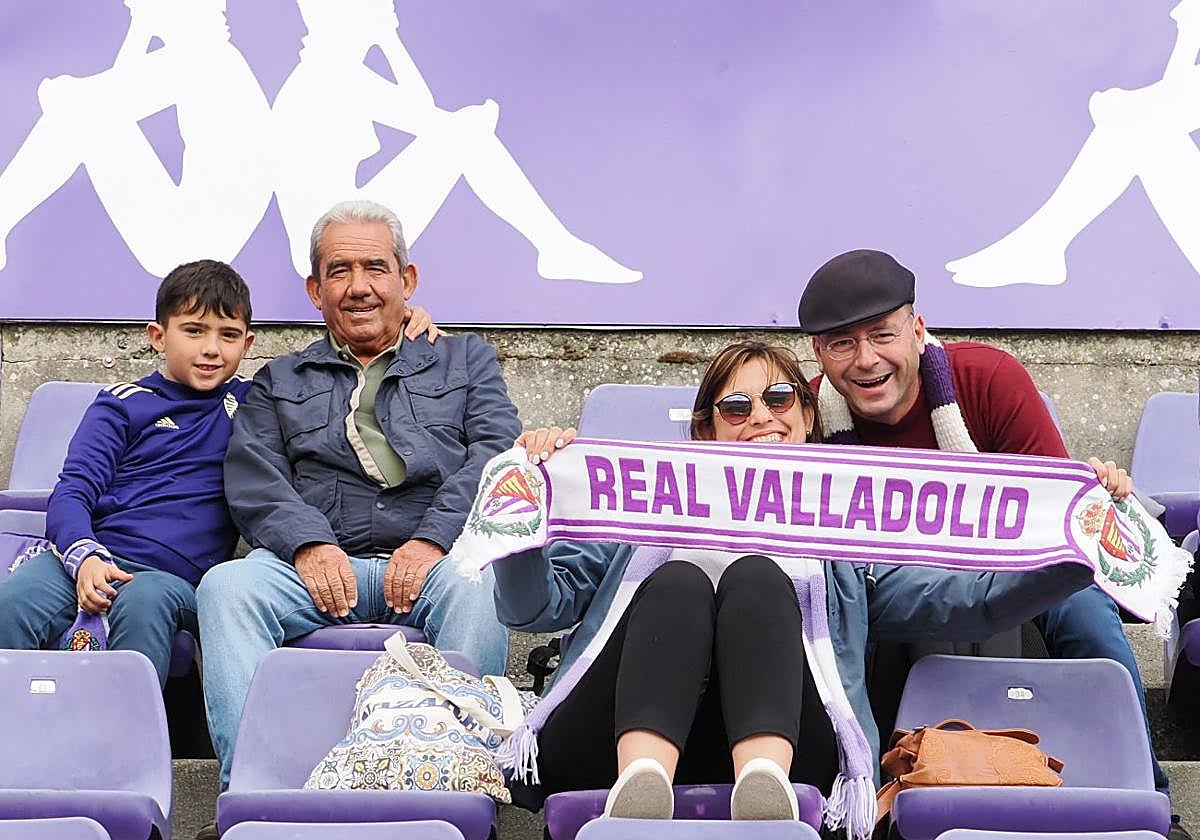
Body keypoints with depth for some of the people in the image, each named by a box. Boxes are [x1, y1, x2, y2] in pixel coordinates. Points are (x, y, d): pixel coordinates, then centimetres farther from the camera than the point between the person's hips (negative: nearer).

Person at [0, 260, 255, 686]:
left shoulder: (250, 404, 19)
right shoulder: (125, 405, 13)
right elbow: (71, 494, 3)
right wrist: (85, 557, -17)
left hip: (175, 575, 0)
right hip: (93, 557, 0)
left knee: (144, 602, -37)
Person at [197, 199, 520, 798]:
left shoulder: (463, 360, 25)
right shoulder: (280, 382, 27)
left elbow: (496, 456, 7)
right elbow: (251, 479, 10)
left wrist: (433, 539, -12)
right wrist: (309, 543, -12)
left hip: (435, 559, -1)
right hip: (317, 563, 1)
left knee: (476, 591, -37)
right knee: (227, 586, -30)